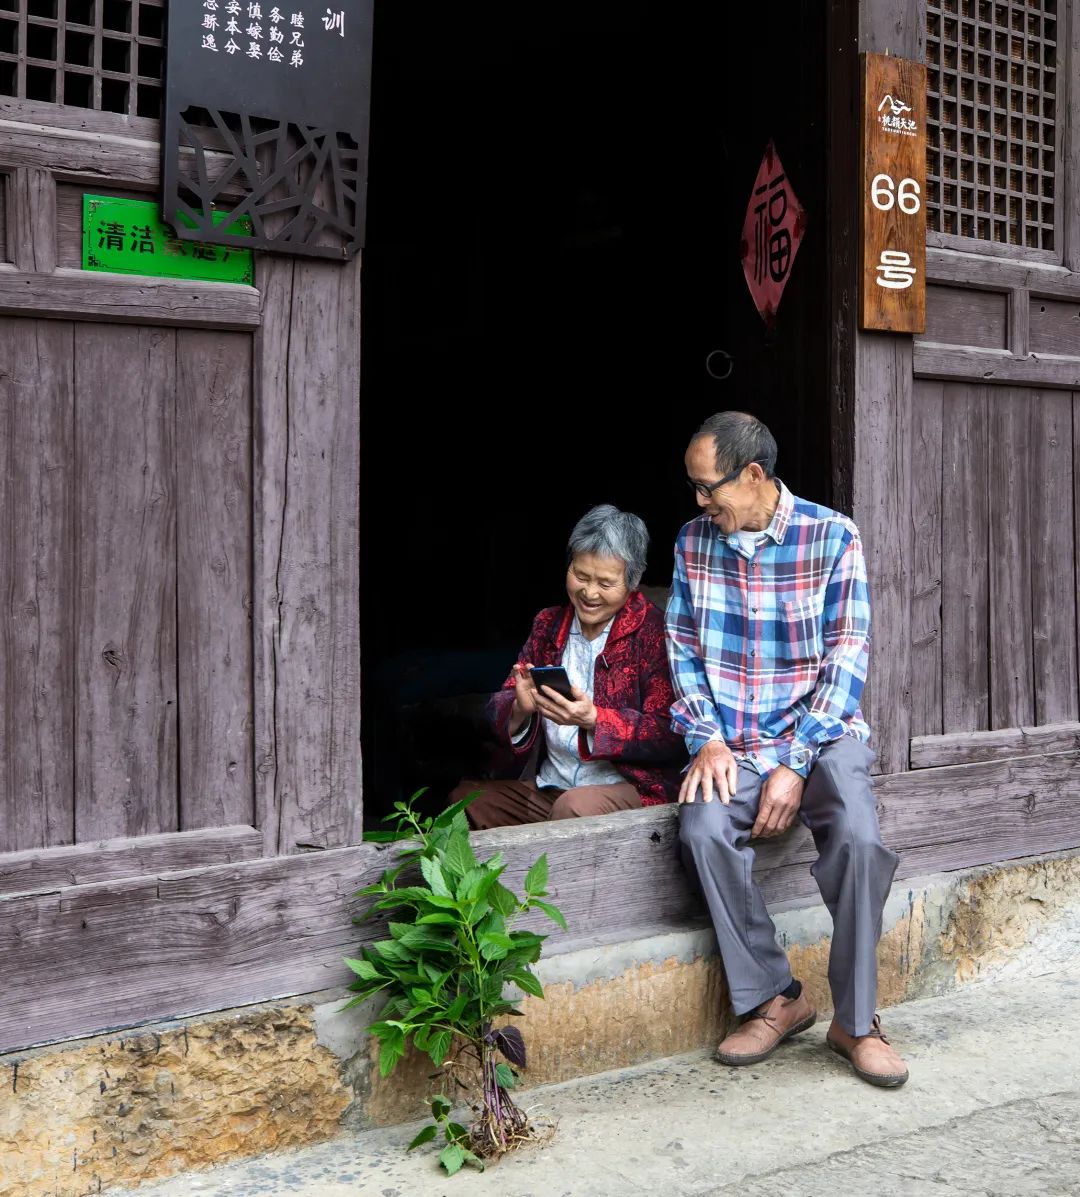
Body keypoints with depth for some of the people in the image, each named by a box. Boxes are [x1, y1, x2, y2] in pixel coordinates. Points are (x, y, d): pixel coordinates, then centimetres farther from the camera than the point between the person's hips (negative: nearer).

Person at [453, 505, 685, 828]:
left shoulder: (654, 631, -5)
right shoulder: (549, 624, 12)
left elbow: (670, 737, -12)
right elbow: (497, 709, 10)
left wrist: (593, 719, -24)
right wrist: (521, 709, -15)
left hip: (628, 787, -5)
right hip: (546, 787, 5)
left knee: (576, 807, -36)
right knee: (464, 798, -15)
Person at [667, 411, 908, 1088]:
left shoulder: (833, 537, -6)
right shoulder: (695, 542, 6)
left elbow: (847, 659, -9)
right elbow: (683, 648, 7)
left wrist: (795, 765, -17)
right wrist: (707, 740, -9)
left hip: (821, 733, -2)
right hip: (733, 743, 3)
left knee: (859, 838, -30)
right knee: (702, 830, -28)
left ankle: (856, 1021, -11)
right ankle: (775, 999, -11)